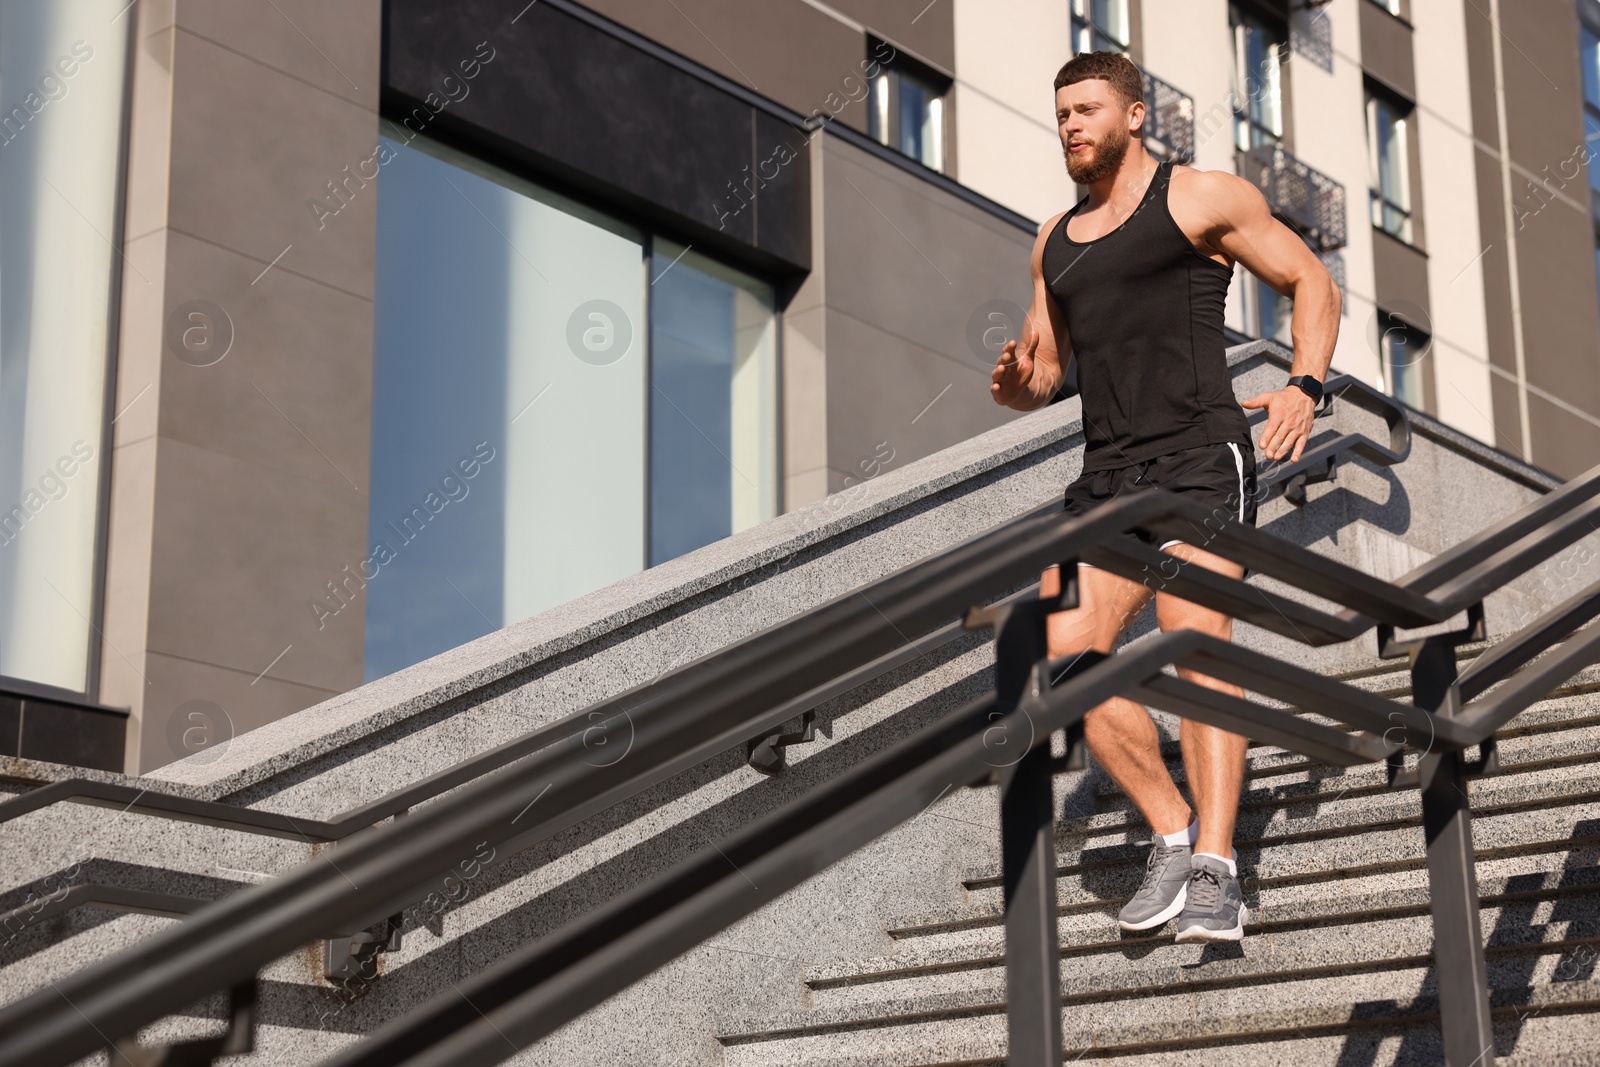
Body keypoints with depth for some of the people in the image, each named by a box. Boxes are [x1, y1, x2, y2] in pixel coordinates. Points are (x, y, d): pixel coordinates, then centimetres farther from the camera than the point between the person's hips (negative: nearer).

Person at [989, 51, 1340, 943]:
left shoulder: (1201, 198, 5)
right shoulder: (1056, 240, 22)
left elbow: (1312, 281, 6)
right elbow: (1047, 367, 26)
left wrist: (1305, 385, -11)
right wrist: (1018, 384, 1)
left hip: (1201, 454, -6)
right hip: (1108, 472, 6)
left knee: (1195, 637, -21)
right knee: (1068, 654, -10)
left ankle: (1215, 873, -23)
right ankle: (1175, 834, 3)